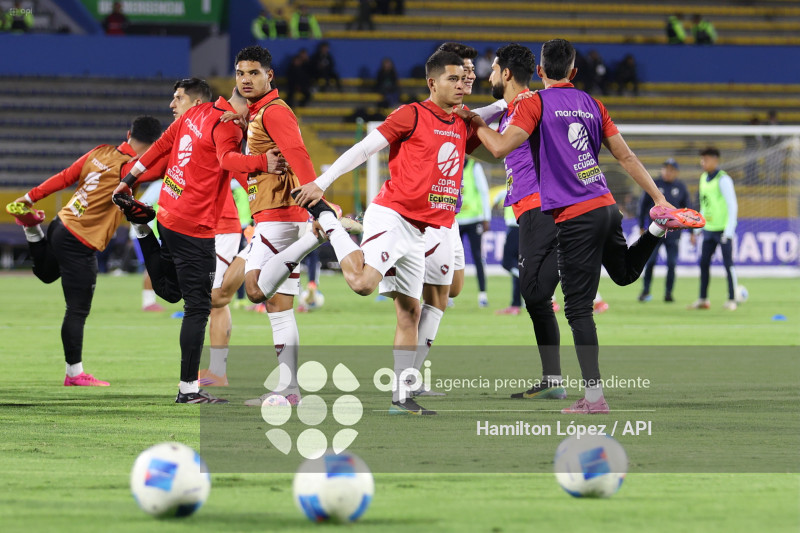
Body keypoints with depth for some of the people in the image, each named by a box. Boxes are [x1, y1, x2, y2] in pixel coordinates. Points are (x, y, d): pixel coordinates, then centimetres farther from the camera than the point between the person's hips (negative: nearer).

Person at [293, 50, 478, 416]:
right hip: (391, 216, -7)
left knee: (410, 311, 6)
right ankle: (325, 219, -3)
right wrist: (321, 183, -11)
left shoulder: (462, 127, 15)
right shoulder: (412, 115, -6)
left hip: (418, 231, 7)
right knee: (363, 283, -26)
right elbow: (364, 149, -7)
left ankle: (401, 396, 9)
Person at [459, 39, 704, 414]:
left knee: (579, 308, -4)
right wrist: (659, 198, 18)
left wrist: (475, 123, 2)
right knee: (624, 272, 32)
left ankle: (594, 395, -9)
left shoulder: (535, 103, -5)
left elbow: (500, 147, -16)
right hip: (607, 206, 6)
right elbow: (626, 157, 14)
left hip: (576, 218, -6)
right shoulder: (590, 103, 13)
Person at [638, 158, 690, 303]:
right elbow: (643, 204, 8)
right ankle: (645, 290, 4)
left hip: (673, 232, 1)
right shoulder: (653, 185, 3)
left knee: (672, 263, -1)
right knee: (650, 261, -6)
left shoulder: (681, 187, 7)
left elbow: (687, 210, 13)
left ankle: (668, 293, 7)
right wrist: (642, 227, 5)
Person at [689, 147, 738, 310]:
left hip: (723, 229, -7)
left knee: (728, 264, -3)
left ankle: (731, 300, 2)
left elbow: (733, 206, -14)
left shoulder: (723, 179, -12)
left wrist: (729, 231, -18)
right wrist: (697, 230, 19)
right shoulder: (704, 178, 12)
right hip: (708, 229, 7)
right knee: (704, 263, 5)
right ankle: (703, 300, 11)